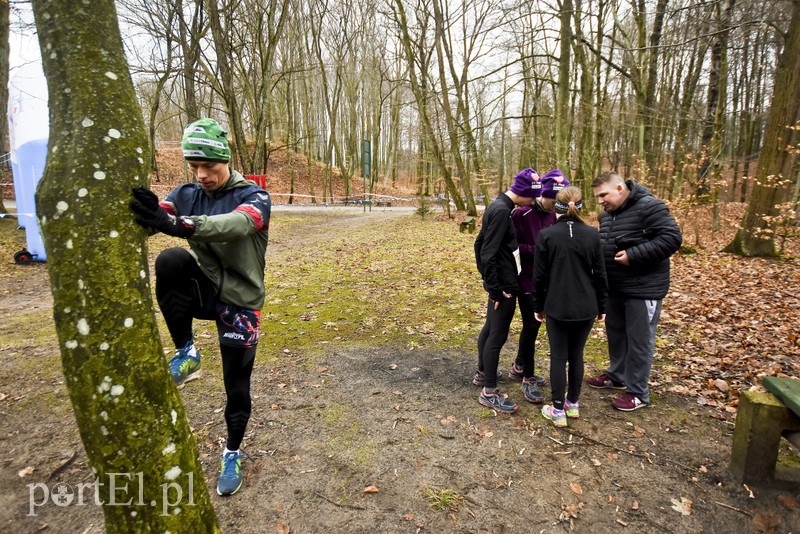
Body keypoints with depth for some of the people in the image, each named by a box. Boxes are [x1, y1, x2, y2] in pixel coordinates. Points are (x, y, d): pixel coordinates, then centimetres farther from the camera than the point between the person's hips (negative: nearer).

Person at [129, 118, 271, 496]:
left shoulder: (253, 197, -13)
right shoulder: (186, 194, 1)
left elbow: (235, 224, -36)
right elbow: (155, 215, -18)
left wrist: (176, 224, -53)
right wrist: (142, 216, -44)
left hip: (240, 300, -2)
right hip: (203, 291, 3)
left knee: (237, 386, 3)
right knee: (170, 261, -30)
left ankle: (232, 453, 32)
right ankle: (185, 353, -12)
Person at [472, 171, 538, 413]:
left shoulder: (496, 206, 10)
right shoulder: (502, 211, -19)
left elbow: (479, 244, 16)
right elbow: (488, 253, -23)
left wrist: (487, 277, 19)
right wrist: (495, 288, -18)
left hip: (499, 281, 10)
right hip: (505, 284, -10)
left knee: (490, 327, 21)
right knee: (498, 334, -2)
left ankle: (482, 373, 37)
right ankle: (489, 392, 9)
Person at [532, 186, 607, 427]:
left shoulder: (546, 235, -9)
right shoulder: (592, 234, -3)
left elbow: (539, 276, -6)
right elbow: (600, 274, 2)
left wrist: (538, 306, 6)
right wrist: (601, 306, 13)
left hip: (557, 307, -2)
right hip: (586, 307, 3)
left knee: (558, 357, 6)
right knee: (576, 355, 16)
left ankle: (558, 411, 13)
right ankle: (573, 404, 29)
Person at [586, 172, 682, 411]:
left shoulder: (649, 207, -17)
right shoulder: (607, 214, 9)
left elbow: (672, 238, -22)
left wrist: (634, 255, -26)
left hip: (643, 288, -8)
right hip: (614, 287, 8)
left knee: (639, 340, 2)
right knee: (615, 333, 19)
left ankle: (638, 393, 15)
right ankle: (616, 376, 38)